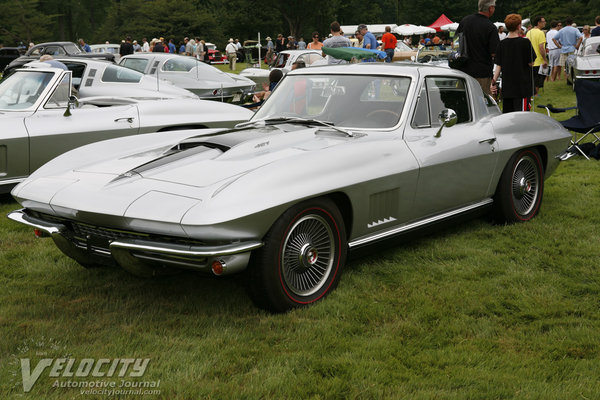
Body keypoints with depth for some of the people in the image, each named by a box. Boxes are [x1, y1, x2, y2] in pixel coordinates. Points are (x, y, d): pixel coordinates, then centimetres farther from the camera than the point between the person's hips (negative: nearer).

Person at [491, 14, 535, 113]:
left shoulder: (501, 44, 3)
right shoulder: (525, 42, -9)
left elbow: (498, 66, 1)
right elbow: (531, 63, -5)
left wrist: (493, 81, 4)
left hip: (506, 86, 4)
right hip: (522, 85, -4)